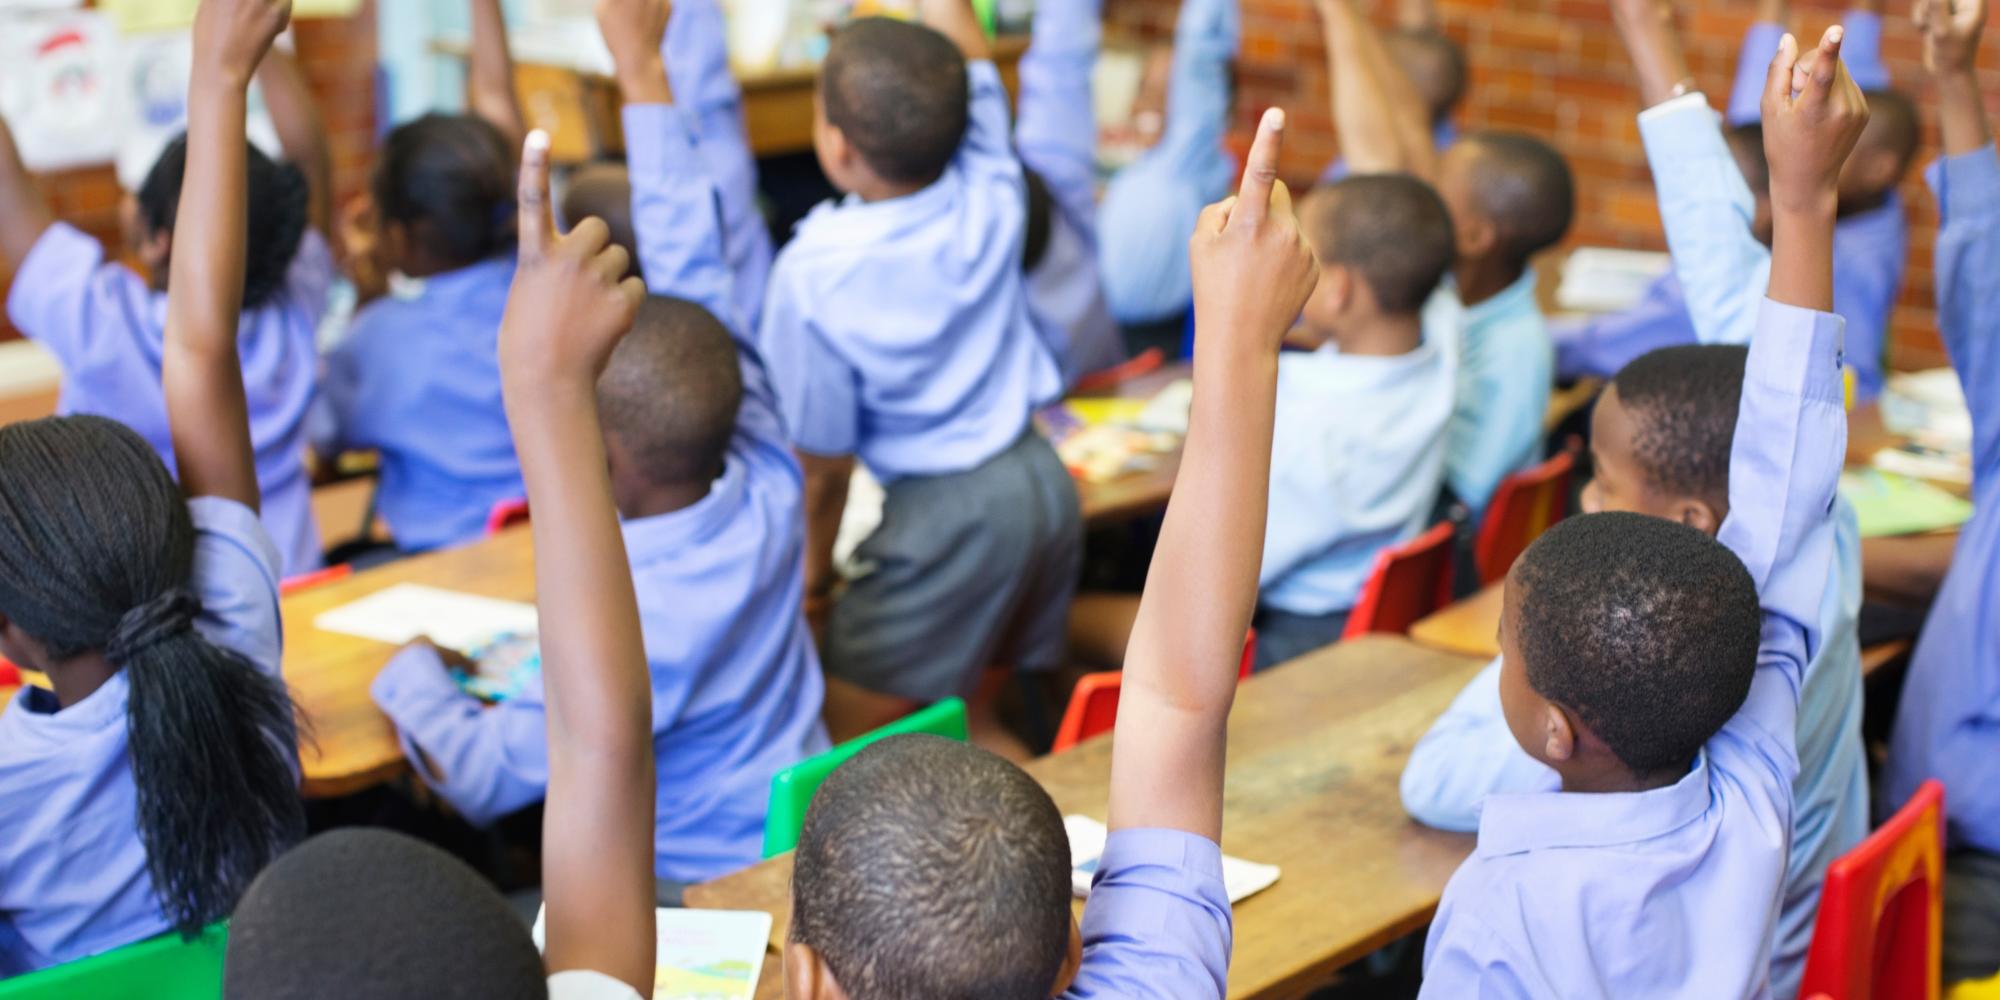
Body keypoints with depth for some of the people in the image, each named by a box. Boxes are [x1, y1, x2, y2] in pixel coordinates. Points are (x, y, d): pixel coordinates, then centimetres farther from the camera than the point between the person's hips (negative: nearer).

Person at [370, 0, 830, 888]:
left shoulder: (630, 625, -31)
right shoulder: (767, 494, -11)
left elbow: (480, 778, -21)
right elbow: (696, 276, 0)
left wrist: (411, 674, -1)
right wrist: (642, 71, 8)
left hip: (700, 892, -8)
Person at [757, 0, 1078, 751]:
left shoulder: (814, 274, -19)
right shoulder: (988, 194, -9)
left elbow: (824, 461, -9)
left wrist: (813, 570, 6)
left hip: (944, 513, -7)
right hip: (1045, 486, 7)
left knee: (845, 748, 4)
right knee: (965, 723, 21)